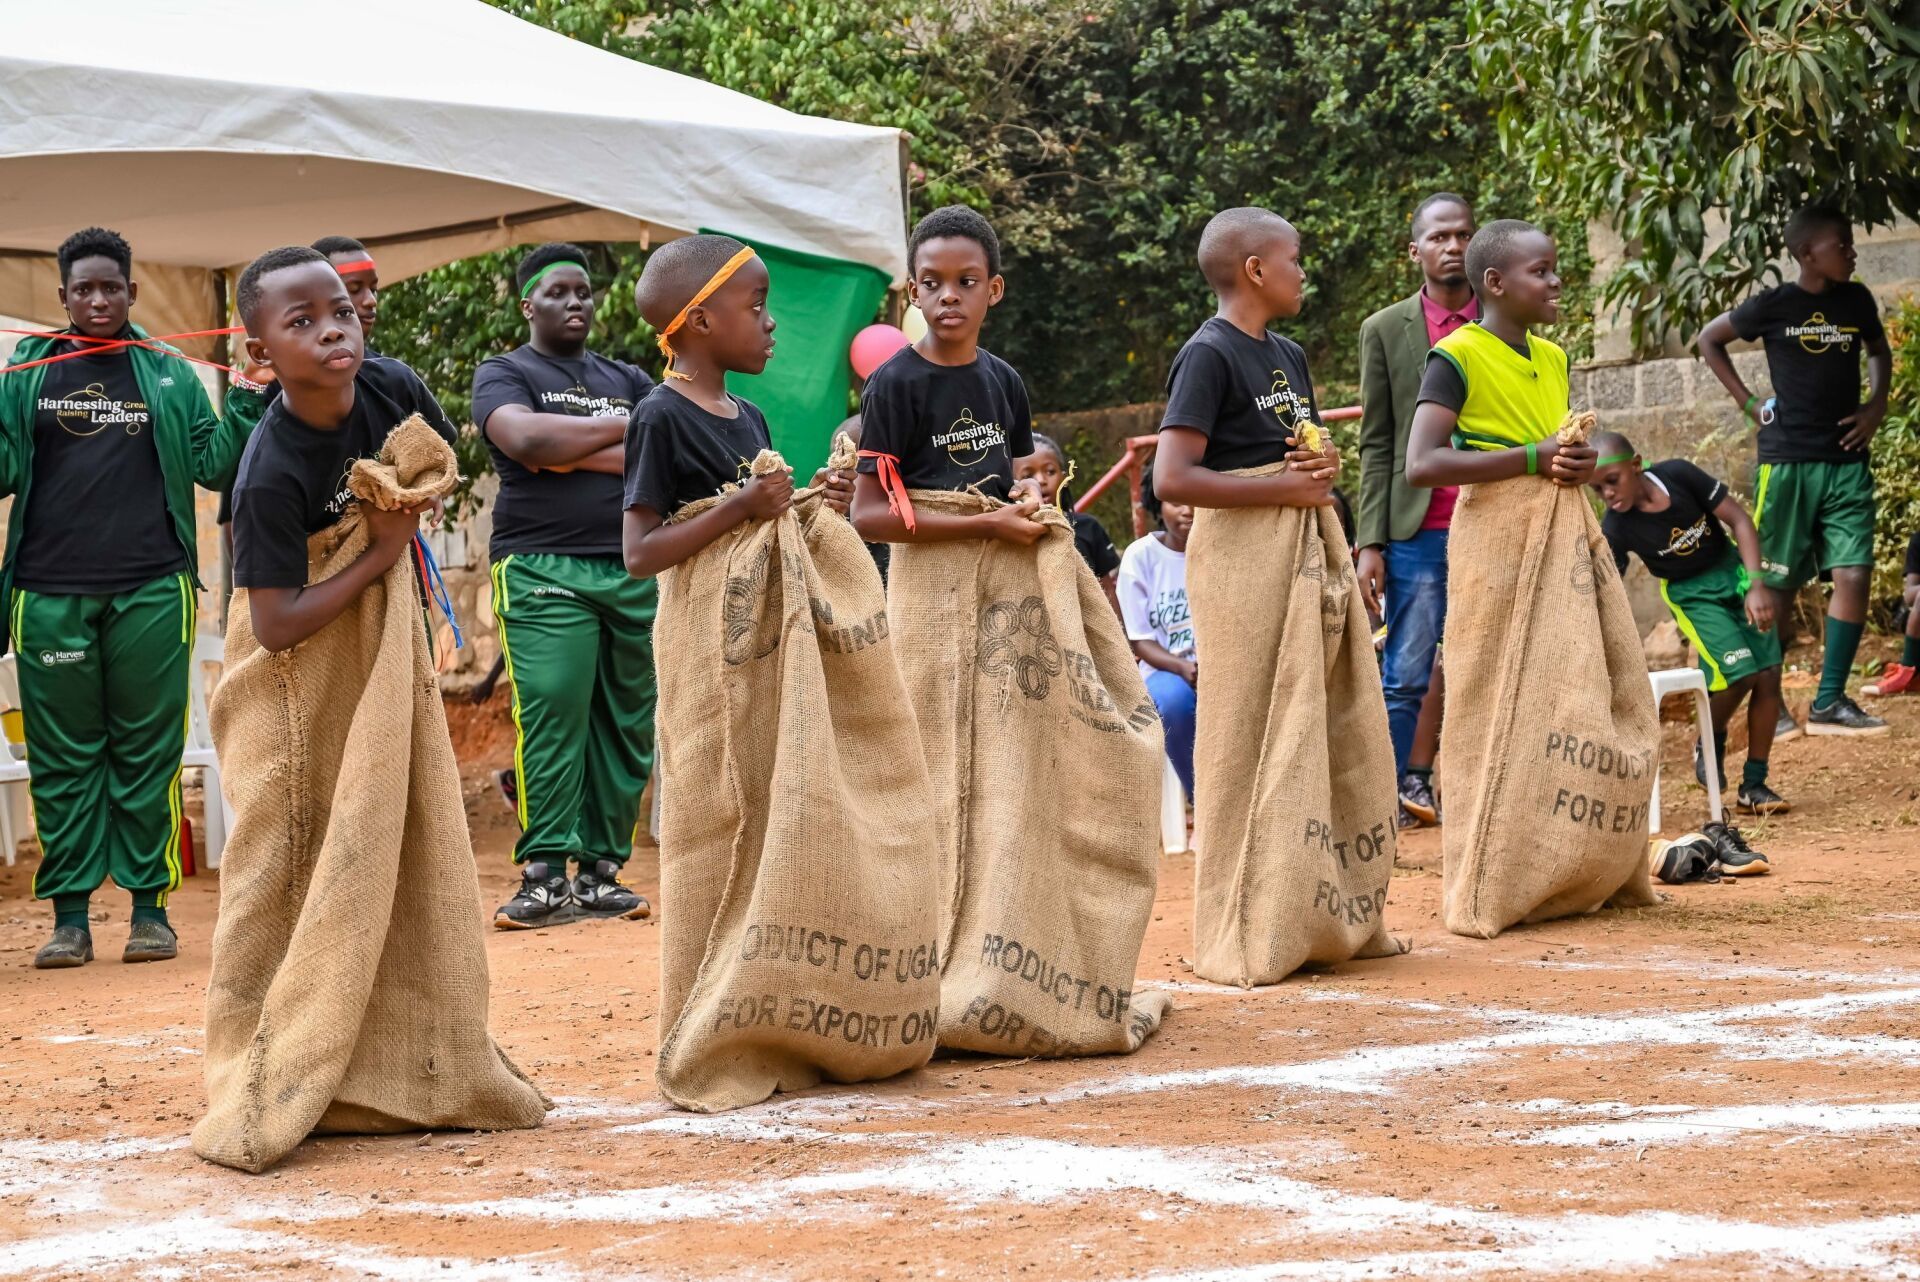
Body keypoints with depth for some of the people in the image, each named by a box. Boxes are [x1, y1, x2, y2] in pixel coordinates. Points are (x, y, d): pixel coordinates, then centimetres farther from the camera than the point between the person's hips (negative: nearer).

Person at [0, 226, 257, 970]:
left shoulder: (169, 375, 11)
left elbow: (213, 463, 8)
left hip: (151, 591, 0)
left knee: (148, 748, 2)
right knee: (62, 756, 2)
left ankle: (150, 907, 7)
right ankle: (69, 914, 5)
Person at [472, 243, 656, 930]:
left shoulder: (627, 380, 21)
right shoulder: (504, 374, 10)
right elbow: (525, 439, -12)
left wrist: (572, 453, -7)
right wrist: (617, 430, -5)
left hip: (635, 572, 4)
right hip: (543, 569, -4)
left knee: (626, 727, 0)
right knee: (551, 717, -15)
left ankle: (602, 869, 4)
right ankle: (546, 875, -15)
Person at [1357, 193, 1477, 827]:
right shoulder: (1385, 330, 7)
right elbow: (1376, 445, 5)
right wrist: (1370, 543, -3)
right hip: (1419, 531, -1)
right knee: (1404, 678, -3)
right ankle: (1390, 795, 2)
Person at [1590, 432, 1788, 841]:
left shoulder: (1678, 475, -22)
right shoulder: (1615, 529, -23)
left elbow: (1738, 519, -13)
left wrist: (1756, 586, -20)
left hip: (1733, 570, 2)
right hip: (1690, 593, -2)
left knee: (1768, 675, -5)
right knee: (1737, 673, -21)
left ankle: (1754, 785, 5)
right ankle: (1711, 746, 10)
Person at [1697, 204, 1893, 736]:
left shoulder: (1857, 301, 6)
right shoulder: (1774, 305, -5)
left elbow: (1879, 351, 25)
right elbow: (1709, 340, 9)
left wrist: (1877, 403, 7)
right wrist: (1748, 402, 1)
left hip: (1847, 462, 4)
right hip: (1787, 462, -4)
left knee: (1854, 574, -8)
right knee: (1778, 584, 2)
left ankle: (1829, 701, -4)